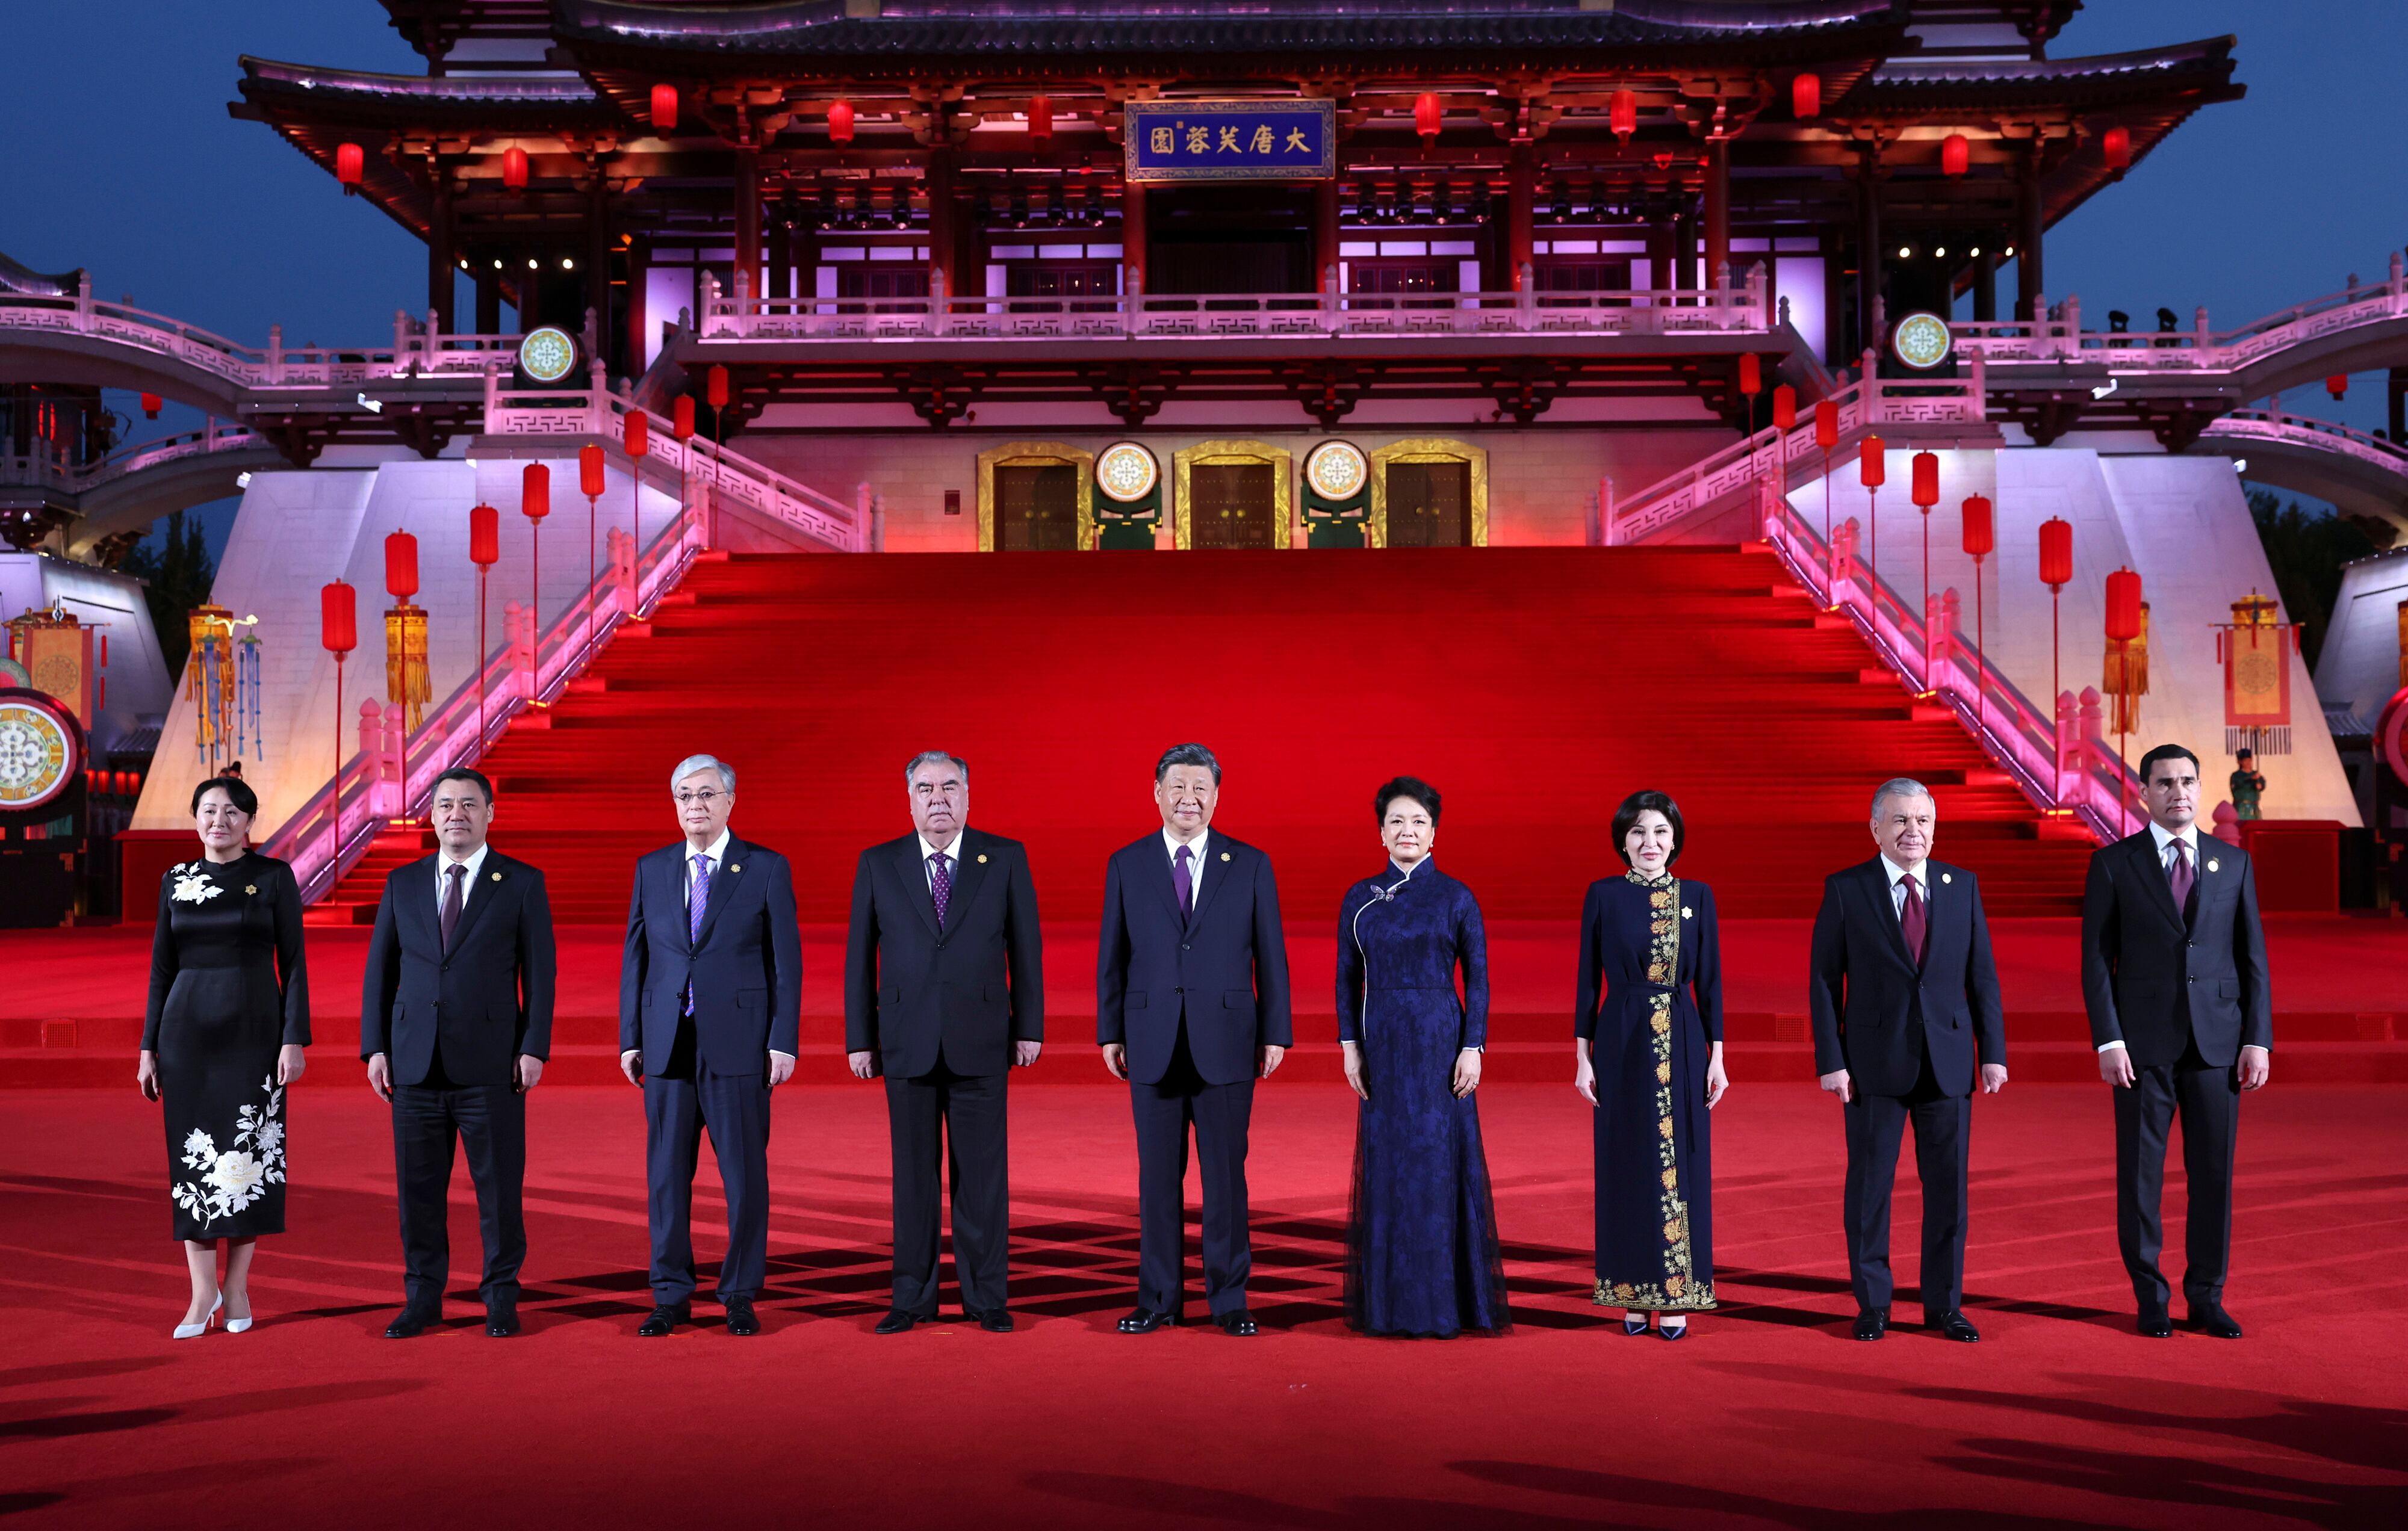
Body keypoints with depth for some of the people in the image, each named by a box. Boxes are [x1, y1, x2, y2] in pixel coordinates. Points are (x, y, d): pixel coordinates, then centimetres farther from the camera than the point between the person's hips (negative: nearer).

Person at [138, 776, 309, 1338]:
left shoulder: (274, 877, -1)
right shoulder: (176, 881, 7)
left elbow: (294, 962, -3)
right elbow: (162, 968, 9)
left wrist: (295, 1039, -10)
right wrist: (149, 1047, 5)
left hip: (254, 1030, -2)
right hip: (188, 1031, 2)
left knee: (250, 1155, 1)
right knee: (193, 1158, 2)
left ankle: (237, 1287, 14)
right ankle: (203, 1291, 11)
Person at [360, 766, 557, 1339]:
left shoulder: (522, 883, 2)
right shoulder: (403, 884, 10)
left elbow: (540, 971, -1)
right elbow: (380, 970, 11)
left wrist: (535, 1048, -8)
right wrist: (375, 1047, 3)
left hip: (490, 1061, -3)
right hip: (416, 1061, 3)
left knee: (498, 1185, 1)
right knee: (418, 1186, 7)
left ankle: (501, 1298, 14)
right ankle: (423, 1297, 19)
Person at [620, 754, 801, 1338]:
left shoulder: (767, 868, 0)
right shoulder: (652, 869, 10)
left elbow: (786, 960, -2)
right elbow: (636, 958, 11)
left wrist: (784, 1042, -7)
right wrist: (630, 1039, 5)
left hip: (739, 1043, -3)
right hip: (668, 1044, 3)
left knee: (745, 1173, 2)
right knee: (666, 1173, 5)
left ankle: (740, 1295, 13)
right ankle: (672, 1296, 16)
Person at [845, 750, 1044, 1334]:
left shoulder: (1006, 858, 2)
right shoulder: (878, 865, 4)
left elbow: (1025, 947, 4)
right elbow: (860, 956, 6)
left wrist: (1029, 1026, 0)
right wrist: (859, 1039, 2)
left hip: (980, 1041, -1)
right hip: (906, 1041, 1)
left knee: (982, 1172, 3)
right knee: (913, 1171, 6)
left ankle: (986, 1296, 12)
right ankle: (913, 1297, 15)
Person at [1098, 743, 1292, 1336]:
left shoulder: (1251, 865, 3)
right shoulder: (1127, 865, 5)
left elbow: (1270, 955, 3)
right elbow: (1112, 957, 7)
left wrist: (1276, 1035, -1)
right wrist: (1110, 1034, 3)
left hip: (1226, 1042, -1)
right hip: (1152, 1042, 1)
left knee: (1226, 1173, 3)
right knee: (1158, 1175, 6)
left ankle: (1229, 1299, 13)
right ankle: (1159, 1298, 16)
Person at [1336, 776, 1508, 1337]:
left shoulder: (1456, 897, 0)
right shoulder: (1359, 899, 6)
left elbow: (1478, 979, 0)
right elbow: (1348, 979, 8)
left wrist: (1473, 1049, -8)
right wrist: (1350, 1047, 0)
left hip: (1441, 1042, -2)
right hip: (1383, 1045, 2)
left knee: (1441, 1162, -2)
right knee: (1386, 1165, 5)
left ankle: (1445, 1300, 8)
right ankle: (1388, 1300, 14)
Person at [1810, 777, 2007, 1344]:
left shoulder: (1962, 886, 7)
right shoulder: (1845, 889, -1)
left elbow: (1982, 975, 7)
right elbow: (1824, 980, -2)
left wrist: (1993, 1052, 1)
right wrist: (1830, 1061, -8)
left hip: (1948, 1060, 2)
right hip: (1874, 1062, -2)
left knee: (1948, 1185, 7)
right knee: (1869, 1184, 4)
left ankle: (1944, 1305, 19)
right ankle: (1872, 1304, 17)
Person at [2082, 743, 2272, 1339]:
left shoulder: (2234, 862, 9)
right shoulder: (2113, 864, 1)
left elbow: (2253, 956, 8)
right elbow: (2097, 958, -1)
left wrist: (2259, 1039, 0)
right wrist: (2108, 1040, -9)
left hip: (2218, 1042, 2)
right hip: (2143, 1044, -2)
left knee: (2214, 1173, 5)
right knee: (2140, 1175, 3)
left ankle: (2206, 1298, 17)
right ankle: (2151, 1300, 15)